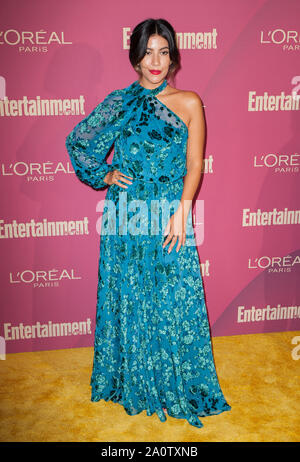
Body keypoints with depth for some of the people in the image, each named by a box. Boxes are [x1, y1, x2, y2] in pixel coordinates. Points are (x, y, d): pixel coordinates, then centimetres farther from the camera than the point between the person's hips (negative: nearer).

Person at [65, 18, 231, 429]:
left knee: (175, 299, 4)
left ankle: (177, 385, 26)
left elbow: (194, 165, -2)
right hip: (126, 218, 1)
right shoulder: (119, 103, 7)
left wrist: (181, 213, -12)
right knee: (127, 298, 9)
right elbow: (78, 140, 16)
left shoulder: (188, 103, 3)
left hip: (170, 217, -1)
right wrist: (103, 175, 3)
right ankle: (133, 382, 31)